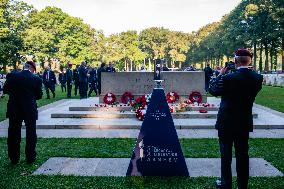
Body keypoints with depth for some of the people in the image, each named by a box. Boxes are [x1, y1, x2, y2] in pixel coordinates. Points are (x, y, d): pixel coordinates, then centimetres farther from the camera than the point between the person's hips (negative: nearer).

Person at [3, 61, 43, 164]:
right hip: (30, 110, -1)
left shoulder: (12, 76, -7)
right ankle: (30, 157, 14)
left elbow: (5, 90, 2)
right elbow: (39, 95, -1)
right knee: (31, 134, 10)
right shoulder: (37, 79, -9)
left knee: (13, 134, 11)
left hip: (14, 110, 1)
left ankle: (14, 158, 17)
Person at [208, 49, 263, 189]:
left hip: (227, 123, -4)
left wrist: (220, 75, 2)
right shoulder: (257, 78, -5)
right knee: (243, 154, 14)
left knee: (226, 153, 8)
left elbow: (212, 90, -7)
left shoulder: (228, 78, -20)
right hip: (245, 123, 5)